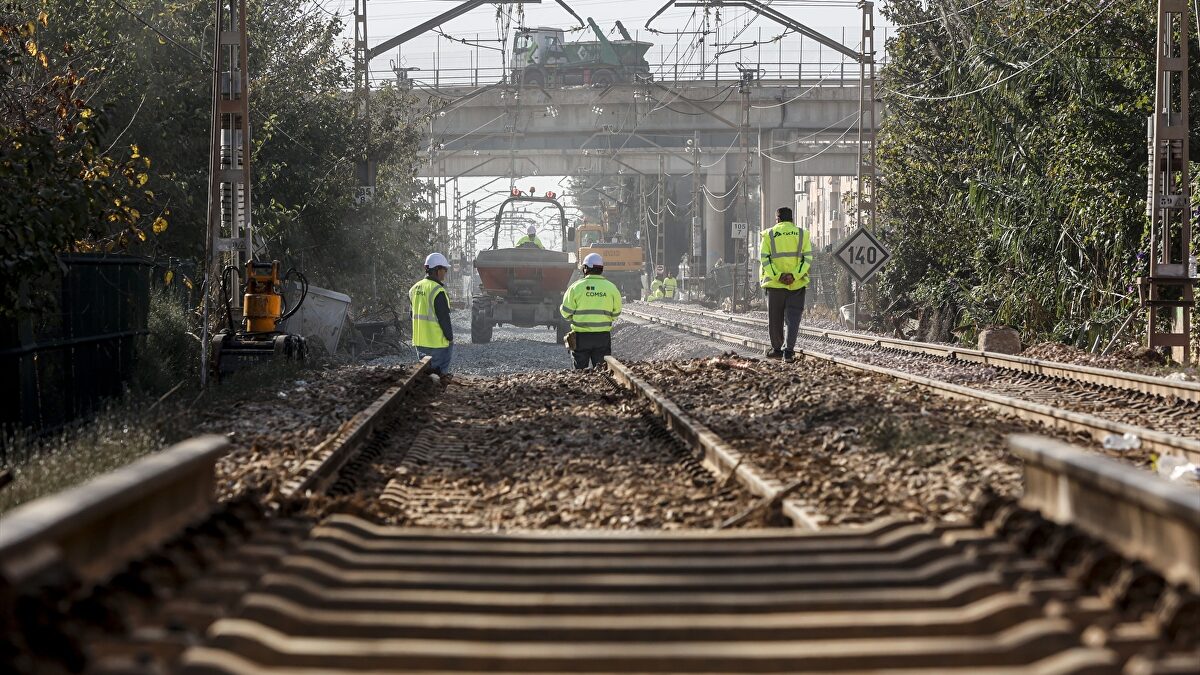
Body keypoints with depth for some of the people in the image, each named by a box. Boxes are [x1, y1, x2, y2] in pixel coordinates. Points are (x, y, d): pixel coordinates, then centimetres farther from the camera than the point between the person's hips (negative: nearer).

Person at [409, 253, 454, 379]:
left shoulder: (414, 289, 9)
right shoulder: (438, 291, -17)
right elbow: (444, 317, -16)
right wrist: (450, 337, -5)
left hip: (419, 341, 8)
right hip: (436, 342, -8)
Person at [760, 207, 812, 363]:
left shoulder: (769, 235, 3)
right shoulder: (802, 234, 6)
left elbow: (764, 259, -6)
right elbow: (808, 258, -4)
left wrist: (778, 276, -13)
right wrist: (794, 275, -12)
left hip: (775, 284, -1)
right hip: (797, 284, 1)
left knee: (775, 319, 12)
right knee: (793, 318, 1)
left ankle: (777, 349, 19)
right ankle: (789, 351, -11)